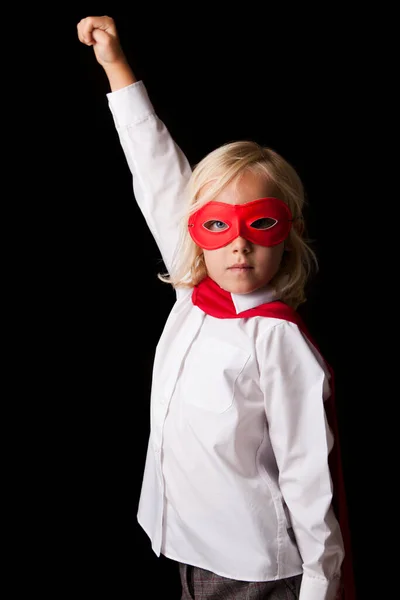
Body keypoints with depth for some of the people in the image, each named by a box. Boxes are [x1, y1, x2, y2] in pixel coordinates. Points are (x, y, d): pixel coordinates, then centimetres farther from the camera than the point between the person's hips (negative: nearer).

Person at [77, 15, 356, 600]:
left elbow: (309, 476, -15)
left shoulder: (280, 341, -20)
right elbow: (159, 177, 3)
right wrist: (116, 66, 8)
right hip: (192, 553, 6)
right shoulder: (193, 297, -2)